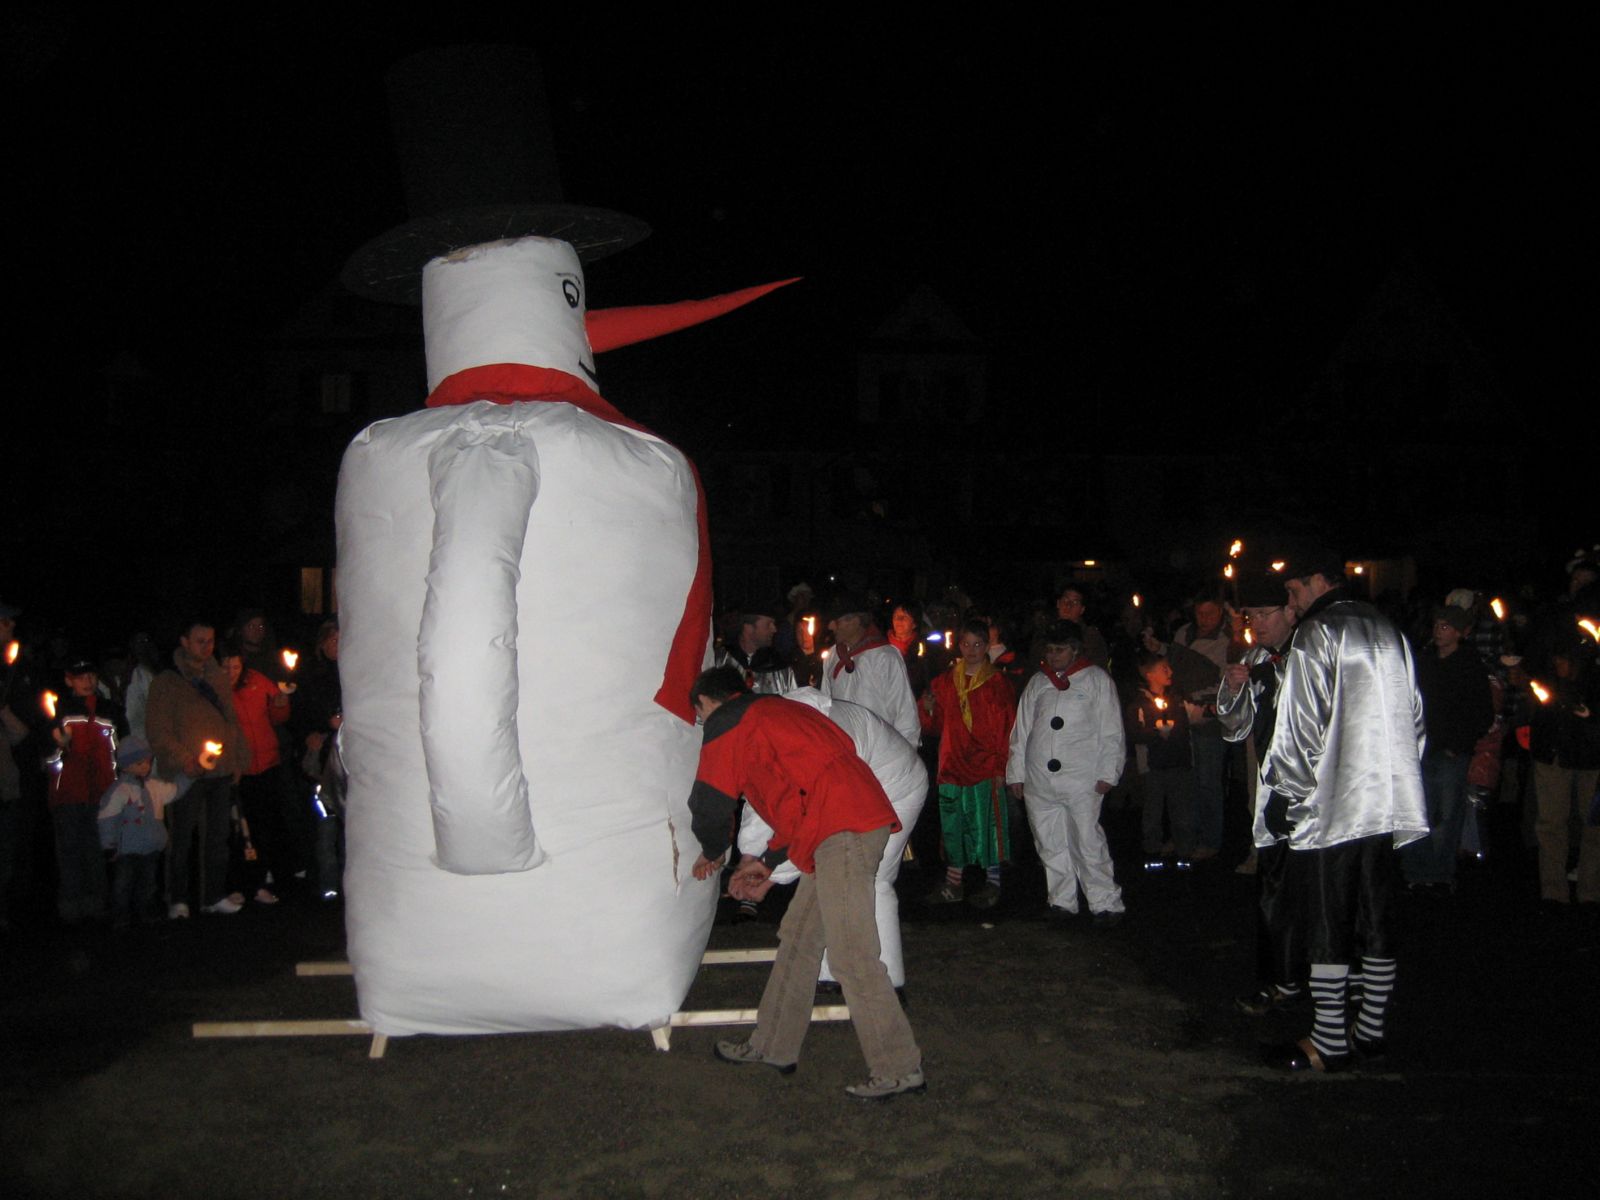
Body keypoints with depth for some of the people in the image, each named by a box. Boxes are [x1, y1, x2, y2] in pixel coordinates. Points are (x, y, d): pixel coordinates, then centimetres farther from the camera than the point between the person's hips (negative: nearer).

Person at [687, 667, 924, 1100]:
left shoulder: (727, 722, 5)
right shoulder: (777, 711, 32)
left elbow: (711, 801, 3)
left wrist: (712, 853, 23)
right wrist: (768, 862, 33)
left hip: (842, 830, -10)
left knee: (852, 957, -8)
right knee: (799, 937, 17)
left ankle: (898, 1071, -5)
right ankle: (773, 1047, 26)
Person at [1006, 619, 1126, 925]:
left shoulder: (1097, 679, 6)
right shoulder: (1037, 683, 17)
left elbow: (1111, 731, 3)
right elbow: (1021, 730, 18)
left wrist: (1107, 773, -4)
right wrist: (1016, 773, 13)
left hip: (1082, 781, -4)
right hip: (1039, 781, 4)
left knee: (1088, 842, -9)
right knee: (1051, 843, 7)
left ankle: (1105, 904, -1)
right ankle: (1062, 902, 17)